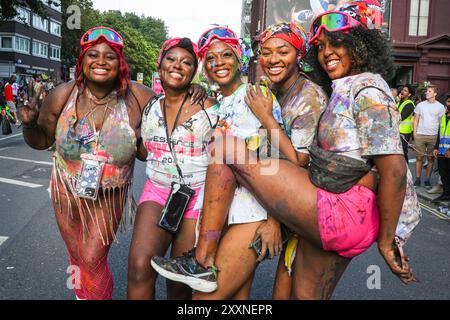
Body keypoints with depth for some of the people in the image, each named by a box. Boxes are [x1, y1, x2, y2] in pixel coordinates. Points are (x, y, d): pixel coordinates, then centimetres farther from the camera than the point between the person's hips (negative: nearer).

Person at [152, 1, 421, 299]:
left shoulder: (367, 88, -11)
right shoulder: (348, 89, 18)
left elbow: (394, 170, -17)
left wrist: (387, 240, -11)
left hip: (341, 213, -9)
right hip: (335, 214, 9)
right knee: (306, 294, 21)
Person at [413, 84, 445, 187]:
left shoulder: (440, 107, 2)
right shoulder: (420, 105, 6)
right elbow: (416, 120, 10)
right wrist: (415, 132, 1)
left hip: (433, 136, -1)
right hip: (420, 135, 1)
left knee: (430, 158, 4)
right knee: (419, 158, 4)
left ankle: (427, 180, 13)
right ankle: (418, 179, 10)